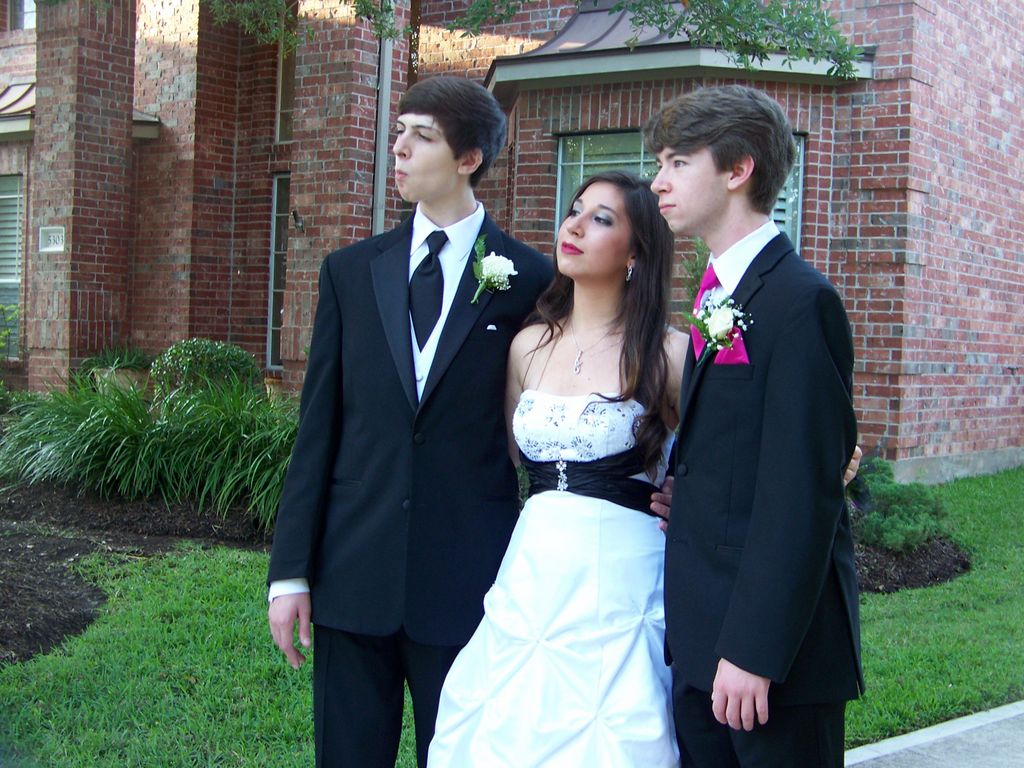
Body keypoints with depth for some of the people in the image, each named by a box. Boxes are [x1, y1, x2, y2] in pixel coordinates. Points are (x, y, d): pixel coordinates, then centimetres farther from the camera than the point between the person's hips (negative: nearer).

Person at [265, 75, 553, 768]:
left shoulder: (530, 281, -2)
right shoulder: (351, 273, 6)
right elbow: (317, 429, 5)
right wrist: (290, 572, 1)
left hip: (468, 582, -2)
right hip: (353, 575, 3)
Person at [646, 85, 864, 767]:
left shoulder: (800, 302, -16)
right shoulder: (720, 295, 13)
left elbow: (802, 493, -21)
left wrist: (754, 650, -21)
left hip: (776, 642, -8)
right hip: (703, 635, 9)